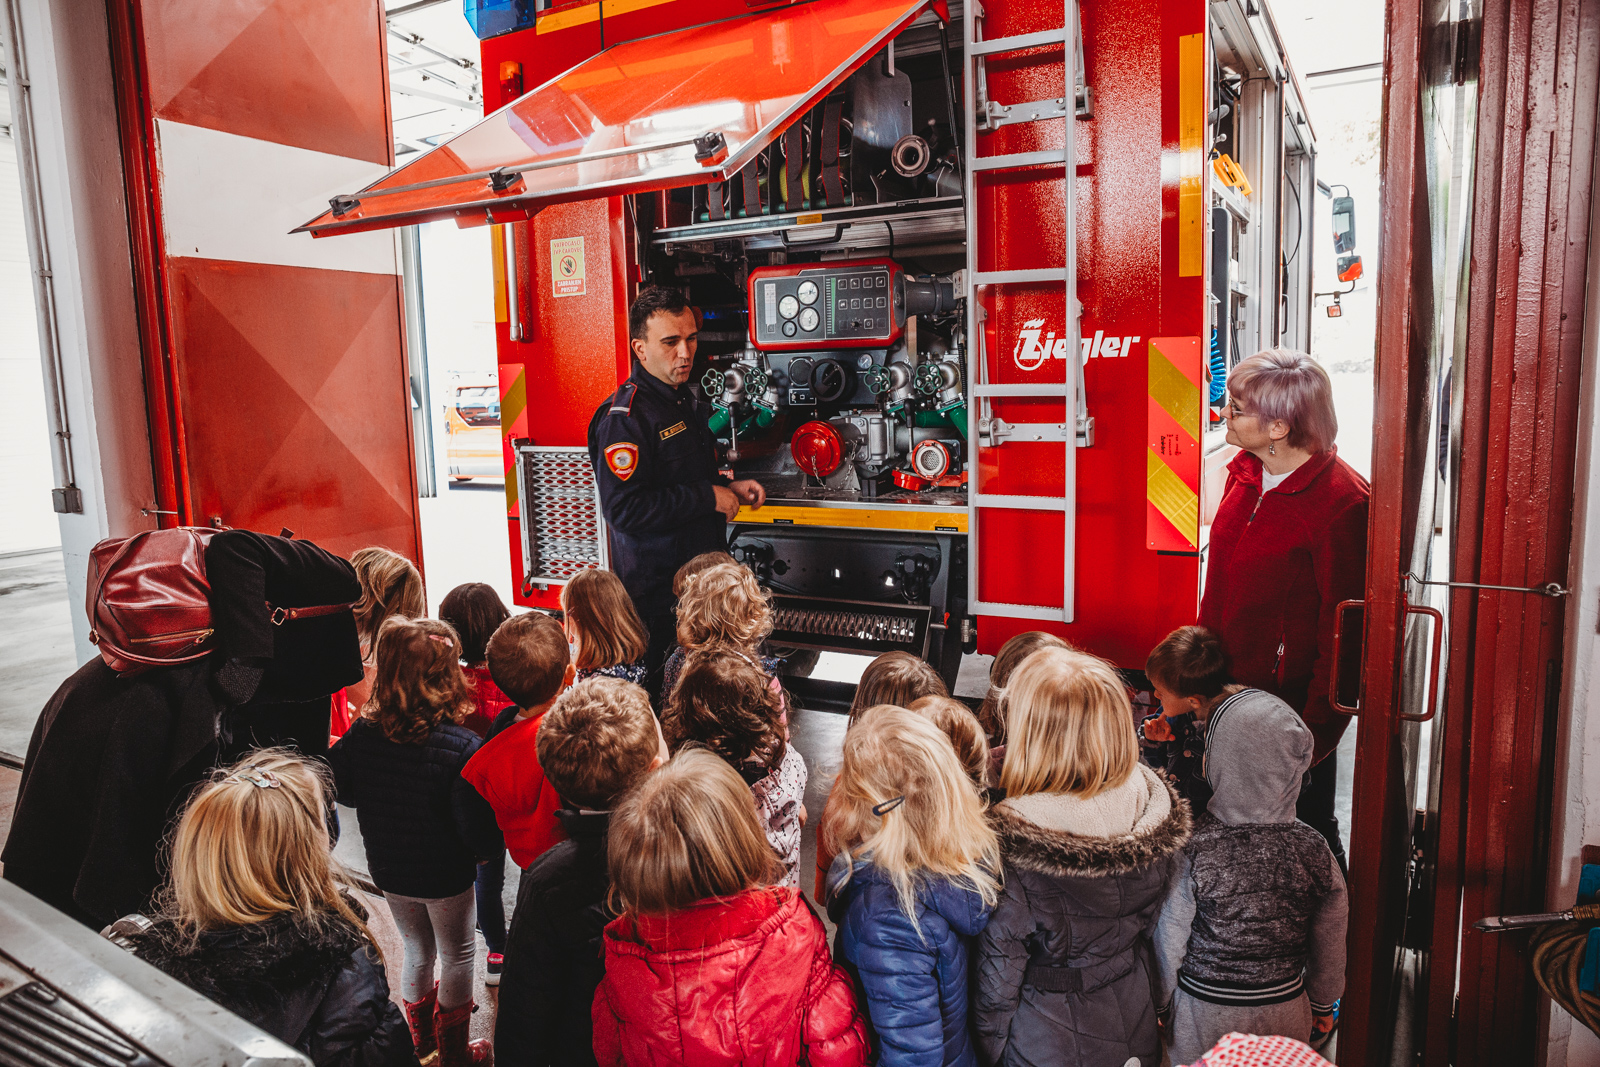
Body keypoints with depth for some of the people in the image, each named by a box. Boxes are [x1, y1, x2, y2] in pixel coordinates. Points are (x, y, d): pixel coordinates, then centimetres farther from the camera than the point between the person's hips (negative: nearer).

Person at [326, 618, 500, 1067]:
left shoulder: (362, 734, -17)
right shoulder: (461, 747, -31)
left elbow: (341, 791, 1)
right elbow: (478, 833, -26)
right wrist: (496, 841, -6)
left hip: (389, 872, 5)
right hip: (445, 877, -4)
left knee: (417, 953, 27)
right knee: (457, 958, 20)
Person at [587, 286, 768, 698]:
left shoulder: (687, 401, 13)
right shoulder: (624, 418, -18)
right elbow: (624, 510, -27)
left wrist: (730, 488, 6)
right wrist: (709, 497, -20)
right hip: (657, 584, -9)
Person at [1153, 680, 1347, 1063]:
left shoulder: (1191, 848, -26)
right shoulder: (1314, 849, -17)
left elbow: (1169, 941, -14)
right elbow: (1329, 947, -1)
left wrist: (1161, 1004, 4)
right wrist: (1324, 1005, 18)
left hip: (1206, 1018, -3)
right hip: (1286, 1014, 3)